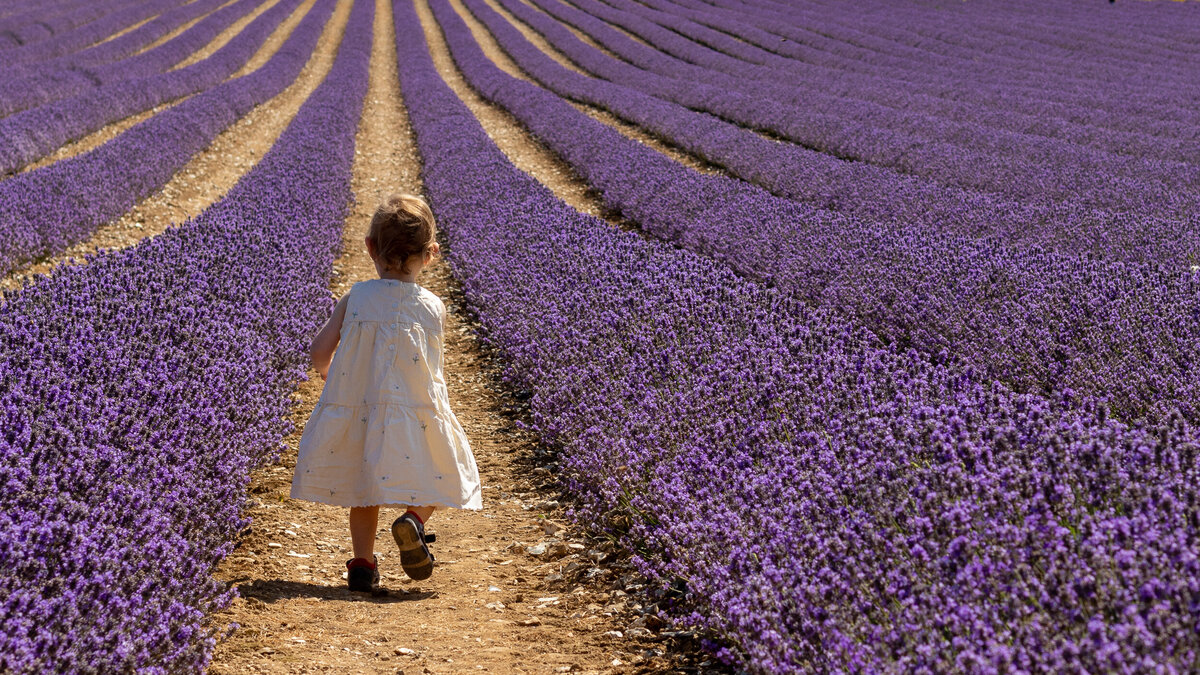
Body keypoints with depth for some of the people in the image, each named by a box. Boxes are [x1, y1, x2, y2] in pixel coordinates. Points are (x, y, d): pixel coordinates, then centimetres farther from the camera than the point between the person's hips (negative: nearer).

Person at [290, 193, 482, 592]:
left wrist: (327, 372, 21)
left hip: (356, 409, 2)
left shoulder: (355, 299, -2)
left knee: (364, 487, 19)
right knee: (435, 481, 16)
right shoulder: (434, 308, -2)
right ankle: (414, 519, -14)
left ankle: (362, 564, 10)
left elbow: (320, 352, -1)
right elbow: (429, 361, 8)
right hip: (416, 417, -2)